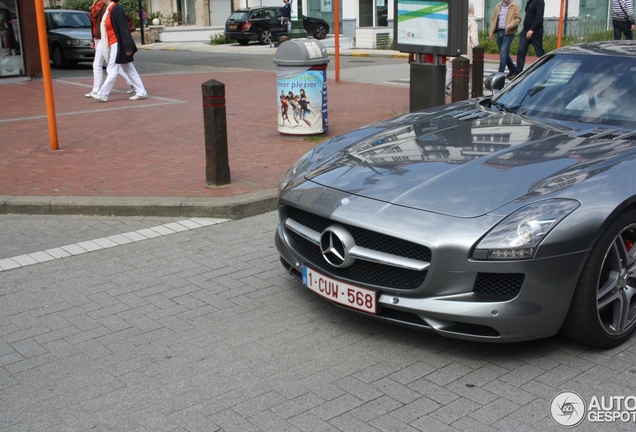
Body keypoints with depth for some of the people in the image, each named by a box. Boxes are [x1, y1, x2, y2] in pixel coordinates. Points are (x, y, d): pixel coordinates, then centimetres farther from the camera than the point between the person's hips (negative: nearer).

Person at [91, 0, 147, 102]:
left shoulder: (116, 9, -17)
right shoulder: (109, 9, 12)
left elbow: (123, 29, -20)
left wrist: (127, 47, -21)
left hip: (118, 45, -10)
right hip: (114, 45, 10)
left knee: (112, 70, -4)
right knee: (129, 70, 10)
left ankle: (102, 94, 1)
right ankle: (141, 92, 13)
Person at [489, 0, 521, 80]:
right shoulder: (498, 6, 16)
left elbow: (518, 19, -6)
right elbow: (493, 19, 16)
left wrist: (510, 25, -21)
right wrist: (492, 31, 7)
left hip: (508, 32, -6)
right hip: (499, 31, 6)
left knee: (503, 53, -12)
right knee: (504, 53, 13)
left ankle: (500, 73, -10)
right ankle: (513, 69, 29)